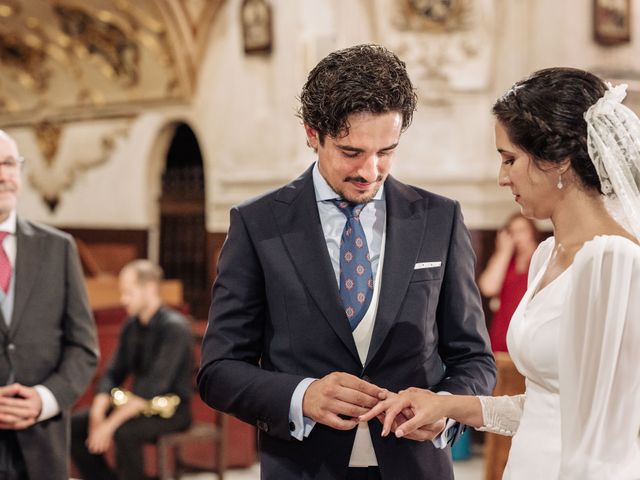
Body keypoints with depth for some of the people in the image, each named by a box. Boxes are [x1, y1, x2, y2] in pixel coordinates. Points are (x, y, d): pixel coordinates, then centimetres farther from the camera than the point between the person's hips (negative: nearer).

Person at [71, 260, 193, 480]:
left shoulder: (174, 327, -18)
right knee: (74, 425, -5)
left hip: (170, 411, -8)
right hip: (138, 404, 8)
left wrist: (111, 424, -28)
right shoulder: (132, 325, 5)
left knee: (124, 432, -35)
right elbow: (113, 373, 7)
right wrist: (97, 414, -12)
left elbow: (155, 386, -25)